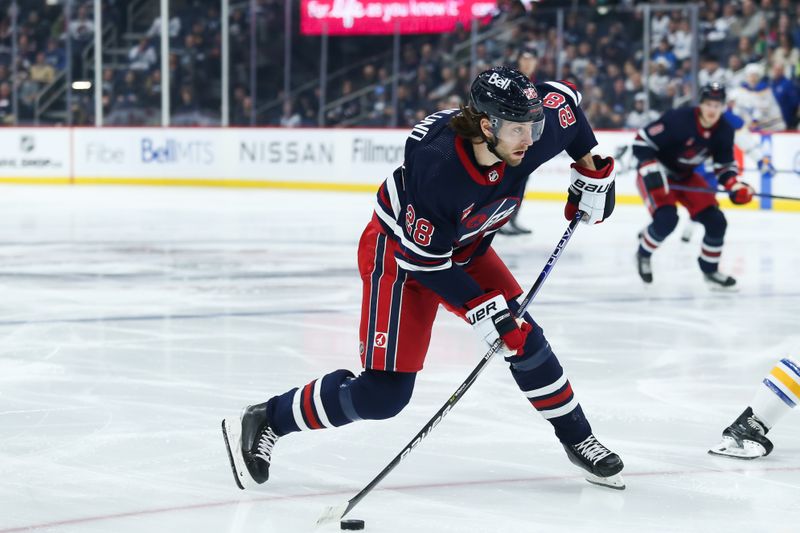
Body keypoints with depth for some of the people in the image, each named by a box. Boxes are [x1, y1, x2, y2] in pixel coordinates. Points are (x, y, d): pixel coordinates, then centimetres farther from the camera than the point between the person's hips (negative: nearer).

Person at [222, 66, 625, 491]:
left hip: (466, 249, 6)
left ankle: (579, 441, 22)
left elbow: (563, 97, 1)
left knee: (525, 339, 1)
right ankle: (262, 423, 2)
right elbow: (423, 259, -28)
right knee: (385, 391, -10)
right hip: (399, 254, -6)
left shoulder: (533, 133, -23)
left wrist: (593, 171, 0)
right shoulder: (436, 167, -39)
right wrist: (479, 308, -27)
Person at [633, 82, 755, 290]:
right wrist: (652, 172, -31)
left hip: (685, 176, 6)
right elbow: (642, 141, -23)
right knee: (666, 218, -28)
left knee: (716, 221, -5)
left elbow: (724, 165, 4)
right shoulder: (678, 119, -28)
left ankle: (710, 270, 17)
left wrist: (735, 185, -15)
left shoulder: (724, 132, -9)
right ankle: (643, 253, 3)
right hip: (656, 173, -6)